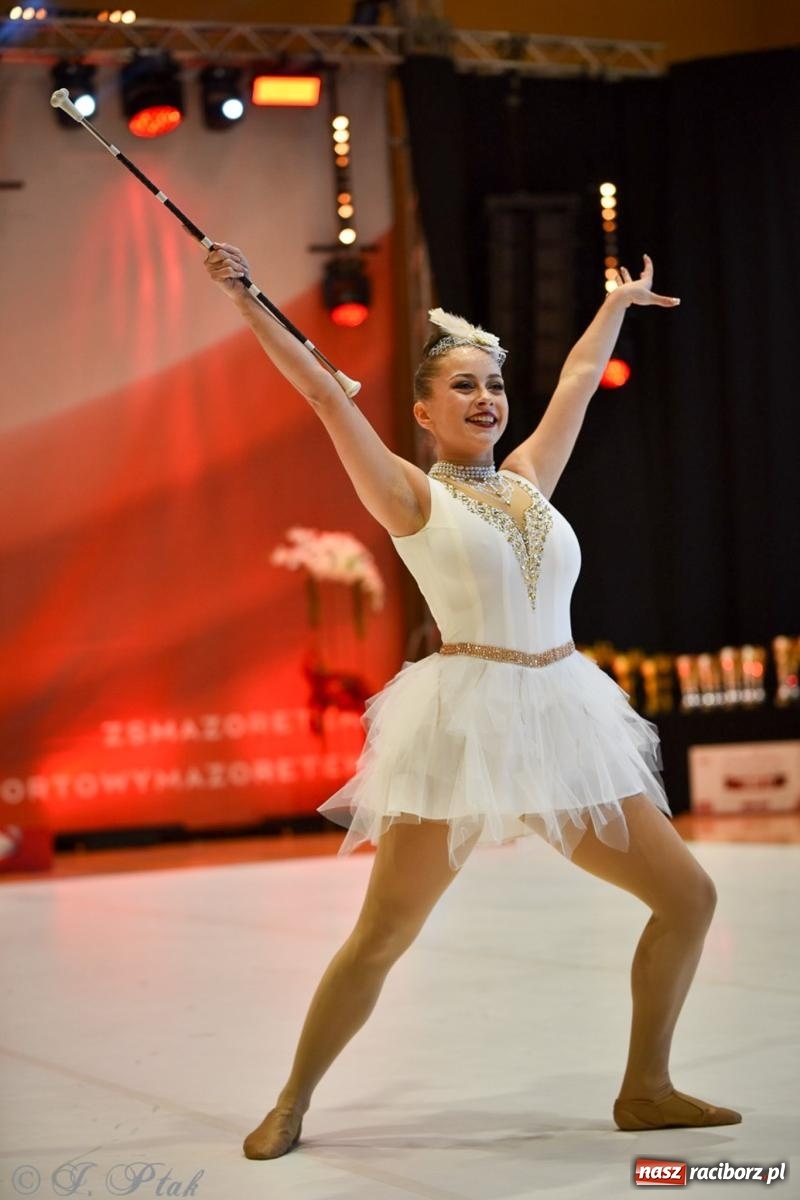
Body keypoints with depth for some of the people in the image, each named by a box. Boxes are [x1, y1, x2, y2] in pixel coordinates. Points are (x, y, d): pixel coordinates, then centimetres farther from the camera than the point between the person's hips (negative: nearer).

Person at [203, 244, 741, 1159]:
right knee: (382, 936, -6)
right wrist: (245, 301, -12)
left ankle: (645, 1091, 17)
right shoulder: (411, 496, 1)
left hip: (567, 721, 6)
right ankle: (290, 1107, 12)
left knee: (689, 895, 4)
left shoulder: (528, 479, 15)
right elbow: (326, 395, -7)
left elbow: (578, 380, 28)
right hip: (465, 721, -6)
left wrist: (619, 301, 41)